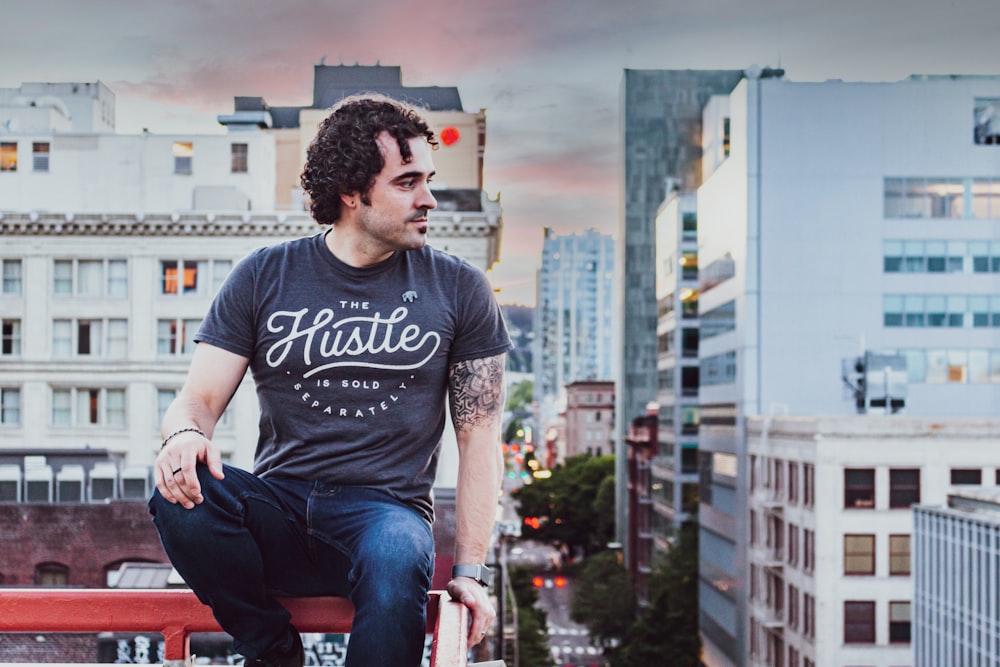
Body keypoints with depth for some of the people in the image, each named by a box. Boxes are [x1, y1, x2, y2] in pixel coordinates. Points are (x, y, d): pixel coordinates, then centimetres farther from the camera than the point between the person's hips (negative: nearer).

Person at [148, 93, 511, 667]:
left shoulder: (459, 290, 6)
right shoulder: (264, 277, 7)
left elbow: (479, 433, 5)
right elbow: (200, 398, 5)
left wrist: (471, 571, -5)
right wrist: (185, 434, -23)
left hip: (385, 508, -2)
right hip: (277, 506, 2)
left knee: (397, 561, -38)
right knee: (181, 492, -30)